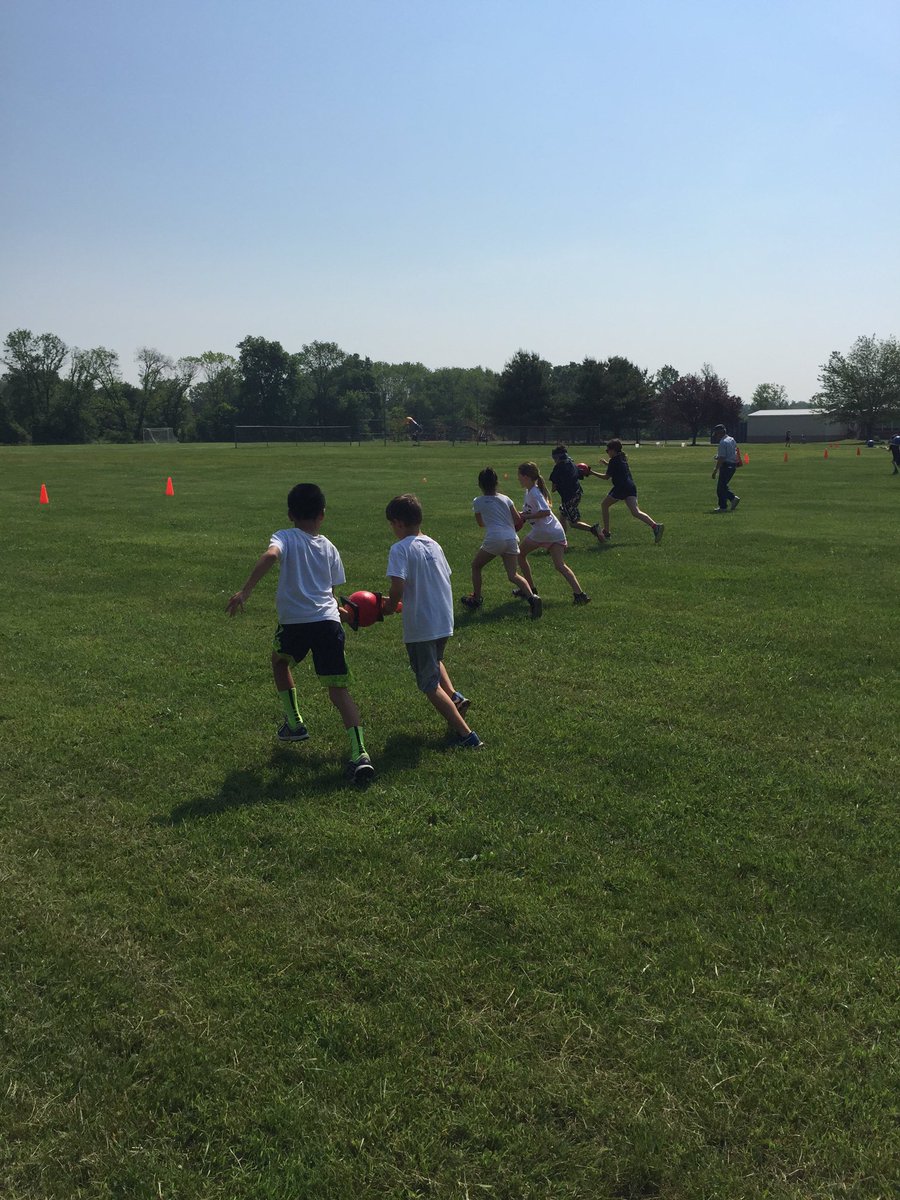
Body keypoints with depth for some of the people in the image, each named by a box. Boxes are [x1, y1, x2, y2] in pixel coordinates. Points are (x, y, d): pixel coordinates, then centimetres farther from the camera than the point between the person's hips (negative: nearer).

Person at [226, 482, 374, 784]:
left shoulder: (284, 538, 3)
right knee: (339, 690, 1)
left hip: (295, 622, -2)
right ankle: (359, 753, -13)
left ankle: (294, 724, 35)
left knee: (279, 661, 32)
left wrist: (245, 591, -25)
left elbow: (270, 556, -21)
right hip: (328, 620, 2)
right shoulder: (329, 548, 14)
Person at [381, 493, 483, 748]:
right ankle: (454, 697, 15)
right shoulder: (433, 545, 8)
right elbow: (445, 578, 12)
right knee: (435, 661, 36)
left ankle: (466, 734, -2)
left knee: (429, 684, 5)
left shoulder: (400, 548, -14)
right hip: (444, 621, 7)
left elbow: (398, 587, -26)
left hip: (419, 626, -7)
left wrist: (390, 606, -5)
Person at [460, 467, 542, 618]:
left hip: (494, 539, -3)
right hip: (511, 539, 3)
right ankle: (532, 597, -20)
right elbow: (518, 519, 10)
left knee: (476, 566, 20)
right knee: (513, 575, 3)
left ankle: (476, 599, 22)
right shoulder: (505, 499, 14)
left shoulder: (477, 502, 7)